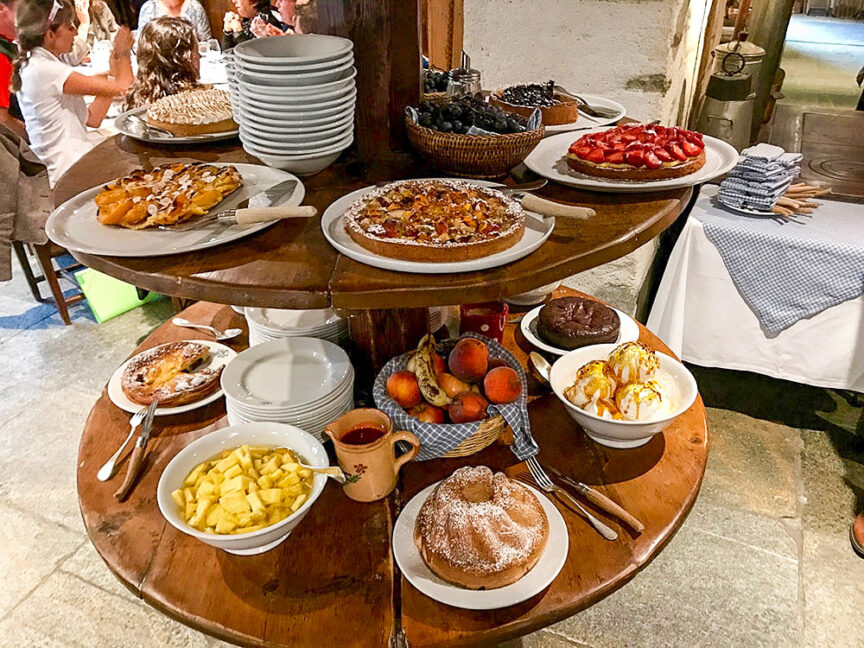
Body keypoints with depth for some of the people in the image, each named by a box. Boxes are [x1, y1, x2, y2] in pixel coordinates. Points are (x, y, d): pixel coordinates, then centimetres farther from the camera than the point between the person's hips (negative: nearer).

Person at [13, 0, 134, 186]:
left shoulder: (35, 65, 13)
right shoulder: (45, 71, -19)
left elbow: (92, 119, 8)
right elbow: (122, 87, -19)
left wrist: (113, 71, 8)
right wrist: (124, 53, 1)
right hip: (68, 168, -10)